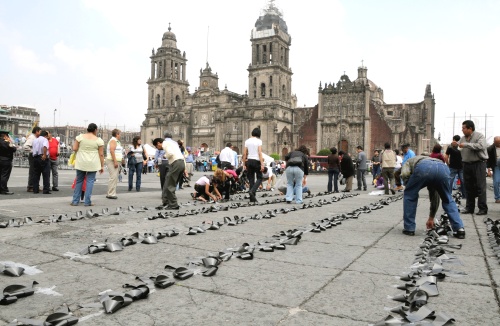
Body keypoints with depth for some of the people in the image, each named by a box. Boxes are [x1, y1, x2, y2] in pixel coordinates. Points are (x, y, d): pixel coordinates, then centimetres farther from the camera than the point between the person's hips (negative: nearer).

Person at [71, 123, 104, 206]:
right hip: (93, 164, -2)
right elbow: (101, 154, -2)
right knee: (90, 181, 3)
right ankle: (87, 202, 2)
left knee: (79, 181, 11)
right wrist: (102, 166, 3)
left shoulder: (80, 136, 1)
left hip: (81, 163, 2)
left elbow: (74, 149, -1)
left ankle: (75, 201, 15)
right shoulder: (98, 140, -3)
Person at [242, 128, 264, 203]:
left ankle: (252, 198, 9)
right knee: (259, 178, 8)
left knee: (251, 179, 9)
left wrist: (244, 164, 13)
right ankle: (252, 191, -15)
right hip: (256, 161, -4)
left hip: (249, 161, 5)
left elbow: (244, 154, 6)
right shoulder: (259, 141, -6)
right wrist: (262, 164, -14)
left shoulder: (247, 141, 7)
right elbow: (260, 153, -13)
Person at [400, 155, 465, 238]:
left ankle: (409, 229, 22)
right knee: (448, 200, 29)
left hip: (423, 168, -4)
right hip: (443, 168, 4)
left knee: (409, 195, 21)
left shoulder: (408, 162, 39)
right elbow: (435, 195, 48)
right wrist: (431, 218, 55)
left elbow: (404, 174, 9)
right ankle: (459, 229, 18)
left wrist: (410, 187, 28)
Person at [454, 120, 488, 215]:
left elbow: (481, 146, -22)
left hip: (478, 164, -6)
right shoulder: (463, 138, 12)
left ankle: (483, 208, 0)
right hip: (467, 164, 6)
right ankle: (469, 207, 18)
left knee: (480, 187, -5)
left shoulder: (479, 136, -5)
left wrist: (466, 145, -21)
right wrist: (454, 144, -7)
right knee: (469, 187, 10)